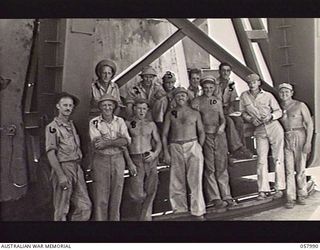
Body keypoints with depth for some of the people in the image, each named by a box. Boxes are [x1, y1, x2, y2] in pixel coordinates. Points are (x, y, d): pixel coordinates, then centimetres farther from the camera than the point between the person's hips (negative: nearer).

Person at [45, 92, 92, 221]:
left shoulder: (71, 124, 13)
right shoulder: (52, 127, -9)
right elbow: (50, 154, -14)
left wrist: (79, 168, 10)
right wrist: (61, 176, -19)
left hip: (77, 167, 7)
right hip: (63, 168, -7)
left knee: (85, 206, 8)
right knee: (62, 209, 4)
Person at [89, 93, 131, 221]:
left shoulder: (120, 121, 7)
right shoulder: (94, 122, -1)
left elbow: (127, 140, -8)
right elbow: (97, 143, -15)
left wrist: (107, 142, -19)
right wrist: (118, 140, -17)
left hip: (118, 159, 3)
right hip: (101, 160, -3)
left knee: (116, 195, 10)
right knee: (100, 198, 1)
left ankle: (115, 219, 23)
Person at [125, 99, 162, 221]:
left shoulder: (151, 124, 13)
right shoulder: (127, 124, 6)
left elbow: (158, 142, 15)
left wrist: (155, 153, -3)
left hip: (150, 160, 2)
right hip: (135, 160, -2)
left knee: (150, 192, 1)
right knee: (137, 194, -5)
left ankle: (144, 217, 15)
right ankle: (142, 216, 19)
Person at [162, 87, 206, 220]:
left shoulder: (195, 113, 10)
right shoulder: (170, 114, 10)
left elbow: (201, 132, 12)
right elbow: (164, 134, 8)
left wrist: (200, 148, 0)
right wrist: (166, 152, 0)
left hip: (193, 146, -1)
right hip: (175, 148, 1)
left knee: (195, 180, -6)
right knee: (177, 180, 5)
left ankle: (198, 211, -1)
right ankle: (180, 209, 17)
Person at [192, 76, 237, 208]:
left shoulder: (218, 100, 12)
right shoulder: (197, 101, 1)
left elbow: (222, 117, 15)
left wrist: (222, 125, -5)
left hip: (220, 135, 3)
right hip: (205, 135, -3)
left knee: (222, 166, 5)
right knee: (209, 168, 0)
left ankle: (226, 196, 12)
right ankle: (214, 198, 7)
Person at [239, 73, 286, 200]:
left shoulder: (268, 96, -2)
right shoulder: (244, 96, 3)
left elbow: (279, 111, 3)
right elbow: (243, 112, 12)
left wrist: (271, 116, -17)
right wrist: (251, 119, -7)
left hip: (274, 127, -1)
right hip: (260, 130, 2)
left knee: (278, 158, 1)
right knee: (261, 160, -1)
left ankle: (279, 188, 9)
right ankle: (262, 190, 4)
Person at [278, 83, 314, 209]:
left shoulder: (300, 105, -2)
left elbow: (310, 123, -3)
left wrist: (308, 142, -11)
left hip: (300, 138, -2)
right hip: (286, 140, 2)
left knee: (300, 169, 2)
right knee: (289, 169, -2)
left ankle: (301, 195, 19)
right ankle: (290, 198, 2)